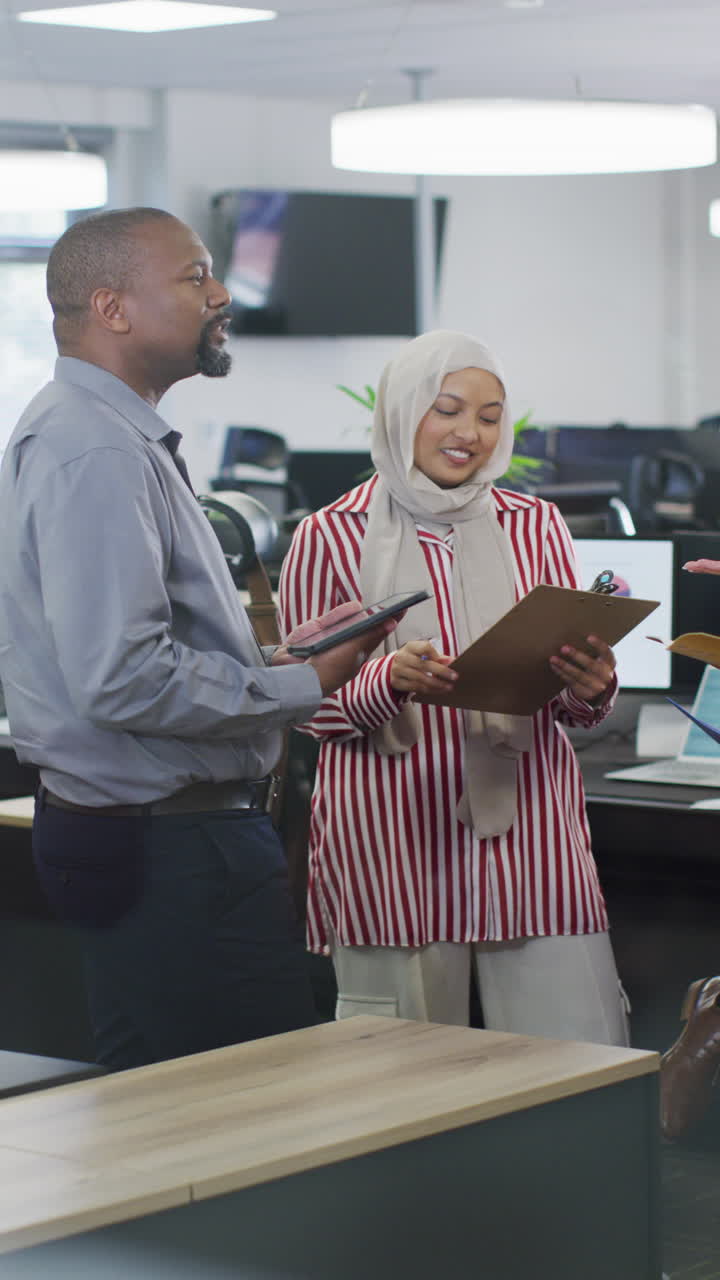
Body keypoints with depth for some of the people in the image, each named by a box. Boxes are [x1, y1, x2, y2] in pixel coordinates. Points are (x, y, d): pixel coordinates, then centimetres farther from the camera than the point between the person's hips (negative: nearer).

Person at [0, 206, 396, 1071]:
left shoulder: (116, 437, 17)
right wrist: (301, 688, -16)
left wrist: (270, 657, 11)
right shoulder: (97, 454, -18)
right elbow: (122, 681, -26)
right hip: (170, 854, -11)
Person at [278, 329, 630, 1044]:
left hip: (529, 825, 3)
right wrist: (388, 680, -18)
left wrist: (592, 685, -12)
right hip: (392, 836, -2)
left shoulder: (535, 527, 13)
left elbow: (580, 710, 12)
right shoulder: (330, 537, 4)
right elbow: (304, 703, 2)